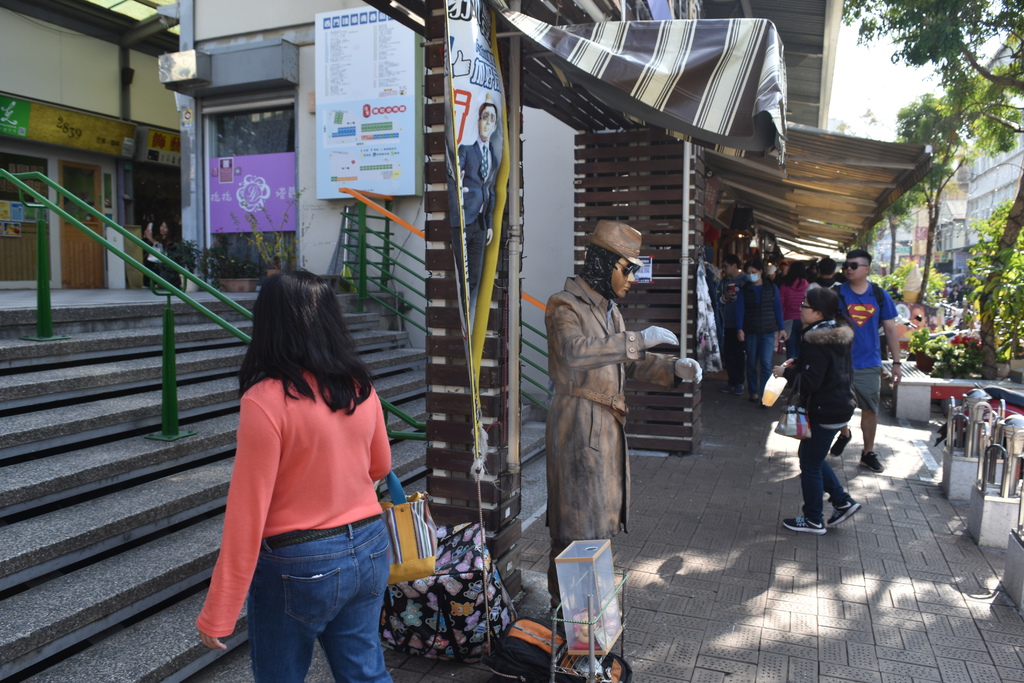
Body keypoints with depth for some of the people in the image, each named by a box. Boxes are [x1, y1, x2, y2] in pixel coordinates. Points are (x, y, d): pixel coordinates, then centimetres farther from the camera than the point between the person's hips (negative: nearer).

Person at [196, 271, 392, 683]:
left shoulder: (266, 399, -20)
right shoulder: (360, 388, -2)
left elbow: (247, 514, -19)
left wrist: (217, 615, -11)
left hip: (298, 568, -5)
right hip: (369, 553, 6)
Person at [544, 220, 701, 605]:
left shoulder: (609, 308, 16)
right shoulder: (564, 306, -12)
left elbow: (630, 363, 19)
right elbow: (575, 352, -32)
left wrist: (674, 369, 3)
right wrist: (638, 340, -30)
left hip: (607, 422, 9)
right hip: (578, 422, -9)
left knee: (600, 514, 15)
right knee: (577, 520, -2)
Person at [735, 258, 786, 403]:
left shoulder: (772, 288, 6)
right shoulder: (744, 290, 5)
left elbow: (778, 308, 8)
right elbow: (740, 310, -3)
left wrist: (781, 328, 5)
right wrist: (739, 329, -15)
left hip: (769, 332, -1)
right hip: (751, 332, 1)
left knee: (766, 363, -10)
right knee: (751, 364, 7)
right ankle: (753, 392, 19)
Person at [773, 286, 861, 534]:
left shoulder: (816, 341, -22)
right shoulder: (837, 334, 8)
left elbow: (810, 382, -24)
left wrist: (786, 372, -10)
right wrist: (798, 364, 8)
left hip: (825, 411, -10)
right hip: (841, 404, 10)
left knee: (810, 463, 3)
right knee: (811, 456, 22)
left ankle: (813, 520, 15)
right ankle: (842, 501, 25)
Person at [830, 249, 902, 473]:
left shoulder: (880, 295, 0)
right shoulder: (837, 294, -4)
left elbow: (890, 329, 6)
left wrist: (896, 363, 4)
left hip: (869, 363, 1)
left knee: (870, 409, 6)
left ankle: (868, 453, 21)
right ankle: (844, 433, 40)